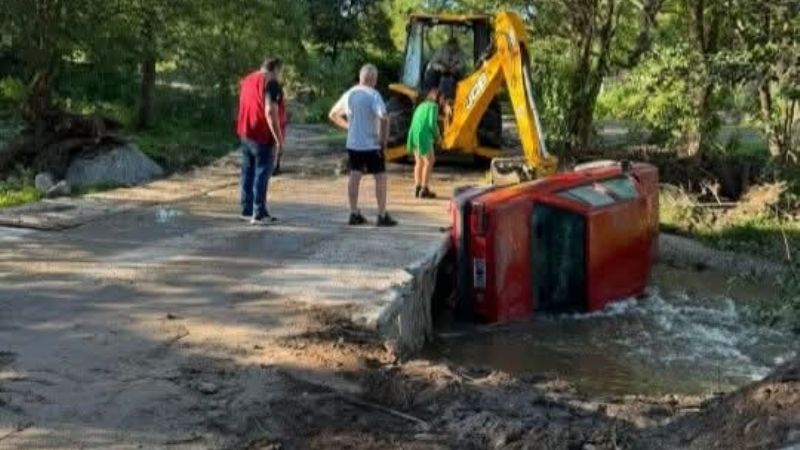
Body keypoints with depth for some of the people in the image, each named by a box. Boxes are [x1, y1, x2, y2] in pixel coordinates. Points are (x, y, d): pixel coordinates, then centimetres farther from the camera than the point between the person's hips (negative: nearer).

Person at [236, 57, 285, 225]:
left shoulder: (247, 80, 13)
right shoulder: (271, 83, -14)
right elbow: (270, 112, -22)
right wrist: (279, 139, -19)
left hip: (245, 134, 8)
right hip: (263, 136, -8)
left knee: (248, 172, 13)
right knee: (262, 174, -5)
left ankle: (247, 210, 19)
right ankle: (259, 214, -5)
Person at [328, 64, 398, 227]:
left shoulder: (349, 94, 8)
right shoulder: (373, 95, -13)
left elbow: (333, 114, 18)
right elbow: (383, 117, -26)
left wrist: (347, 126, 14)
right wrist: (383, 139, -17)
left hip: (353, 144, 6)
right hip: (371, 145, -6)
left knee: (354, 176, 9)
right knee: (380, 177, 2)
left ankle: (354, 214, 11)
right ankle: (382, 216, 2)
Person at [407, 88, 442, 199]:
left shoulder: (421, 106, 23)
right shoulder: (433, 106, -2)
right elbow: (432, 123, -13)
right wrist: (437, 135, 4)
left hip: (414, 136, 8)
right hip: (424, 136, -8)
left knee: (419, 162, 16)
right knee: (429, 162, -2)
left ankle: (417, 188, 14)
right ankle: (424, 189, -7)